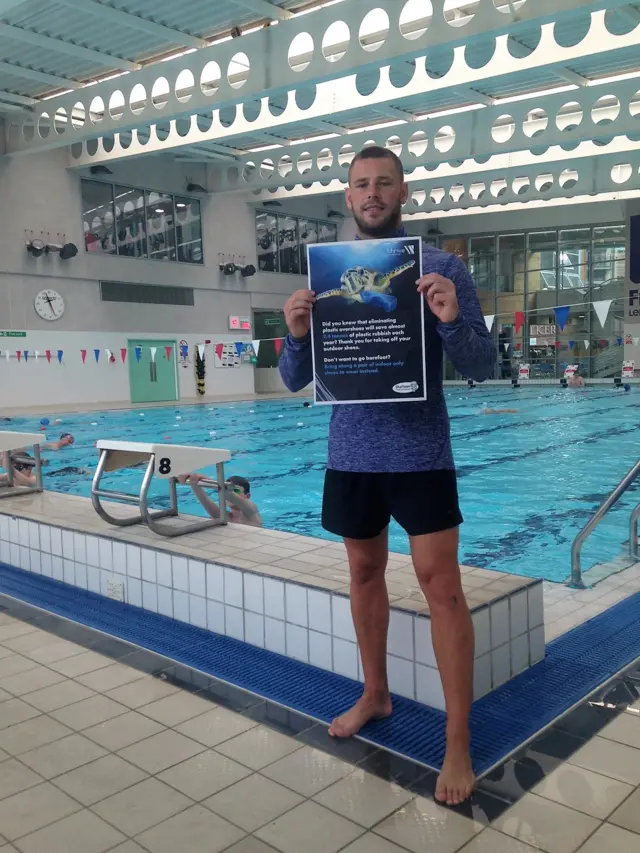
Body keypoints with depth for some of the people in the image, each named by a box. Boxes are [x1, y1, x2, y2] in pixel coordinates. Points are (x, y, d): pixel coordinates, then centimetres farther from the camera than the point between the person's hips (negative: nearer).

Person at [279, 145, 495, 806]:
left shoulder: (441, 268, -2)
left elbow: (482, 367, -5)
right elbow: (295, 380, 5)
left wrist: (452, 322, -25)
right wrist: (297, 335, -16)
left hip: (420, 453, -3)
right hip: (351, 453, 4)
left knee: (442, 586, -4)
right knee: (365, 572, 16)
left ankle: (458, 743, 7)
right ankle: (374, 694, 35)